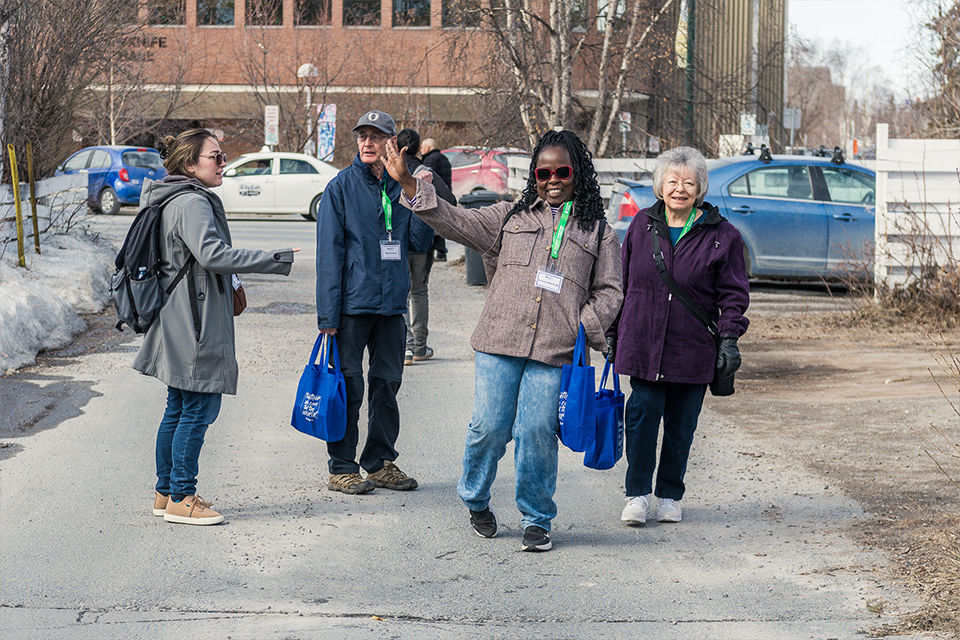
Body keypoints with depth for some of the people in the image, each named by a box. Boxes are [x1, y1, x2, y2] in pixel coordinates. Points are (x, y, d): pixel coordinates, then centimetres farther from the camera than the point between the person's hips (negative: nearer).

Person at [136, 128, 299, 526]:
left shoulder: (172, 201, 17)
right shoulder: (193, 203, -16)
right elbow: (213, 254, -28)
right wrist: (275, 260, -28)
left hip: (179, 323, 11)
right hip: (195, 324, -11)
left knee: (178, 409, 15)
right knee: (199, 407, -5)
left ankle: (166, 492, 21)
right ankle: (181, 499, -1)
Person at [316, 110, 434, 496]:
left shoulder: (402, 187, 8)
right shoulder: (342, 186, -4)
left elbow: (420, 243, 8)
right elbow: (329, 251, -7)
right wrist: (328, 314, -12)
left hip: (392, 304, 5)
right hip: (352, 304, -4)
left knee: (387, 384, 11)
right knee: (348, 388, -1)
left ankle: (381, 463, 21)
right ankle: (342, 468, 7)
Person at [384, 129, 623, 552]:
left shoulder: (598, 232, 14)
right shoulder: (511, 217, 16)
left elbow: (608, 291, 13)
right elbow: (456, 221, 10)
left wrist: (586, 327, -4)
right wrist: (408, 184, 1)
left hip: (555, 351, -1)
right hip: (500, 342, 1)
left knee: (537, 433, -6)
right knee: (489, 427, -2)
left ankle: (536, 520, 11)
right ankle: (476, 501, 23)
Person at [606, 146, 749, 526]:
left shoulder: (721, 235, 0)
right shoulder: (642, 226, 7)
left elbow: (733, 293, 1)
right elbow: (622, 282, 14)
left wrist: (729, 338, -8)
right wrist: (612, 333, 14)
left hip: (693, 349, -1)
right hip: (642, 344, 1)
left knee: (681, 425, 6)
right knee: (642, 416, -5)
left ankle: (668, 496, 20)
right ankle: (637, 494, 6)